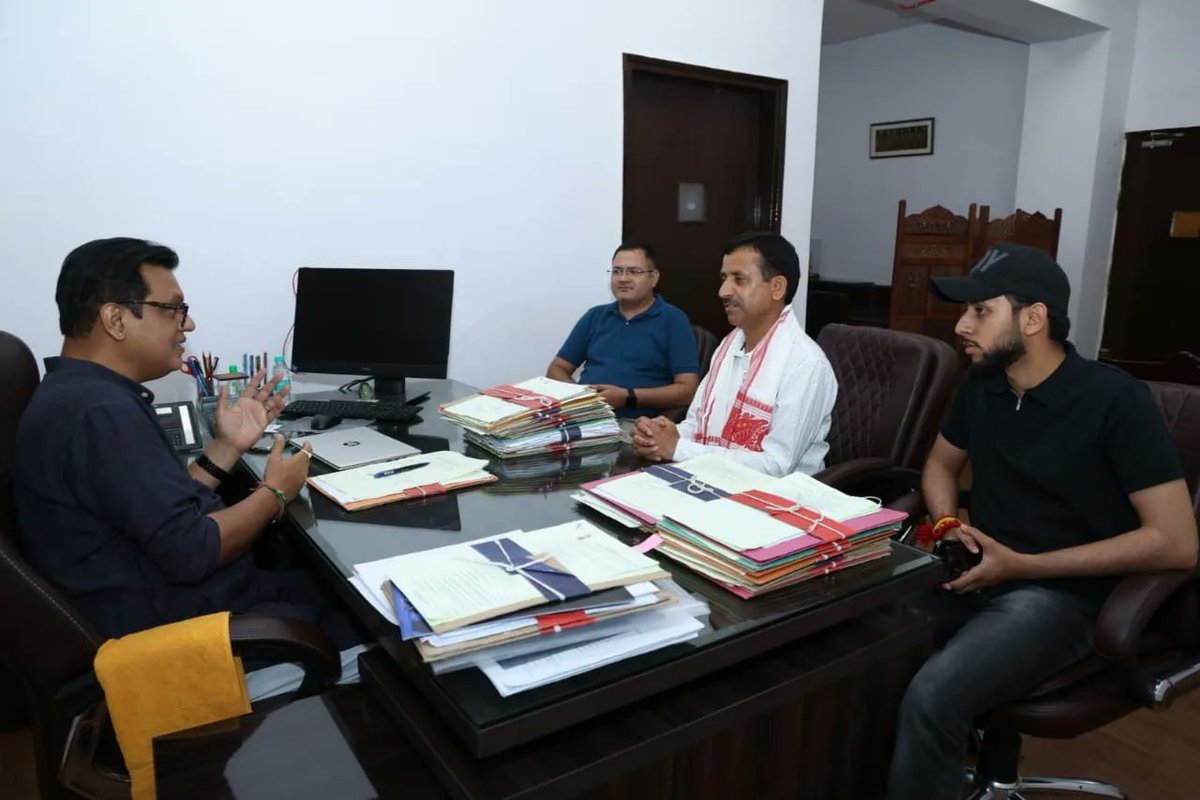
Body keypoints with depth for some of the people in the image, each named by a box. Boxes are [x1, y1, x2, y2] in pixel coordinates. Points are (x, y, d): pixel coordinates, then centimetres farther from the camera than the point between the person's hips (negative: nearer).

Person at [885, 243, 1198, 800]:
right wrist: (948, 523, 0)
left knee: (930, 698, -31)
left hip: (1058, 592, -5)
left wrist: (1024, 566, -17)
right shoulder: (978, 385, 5)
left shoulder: (1116, 400, -12)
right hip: (976, 572, 6)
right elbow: (941, 464, 22)